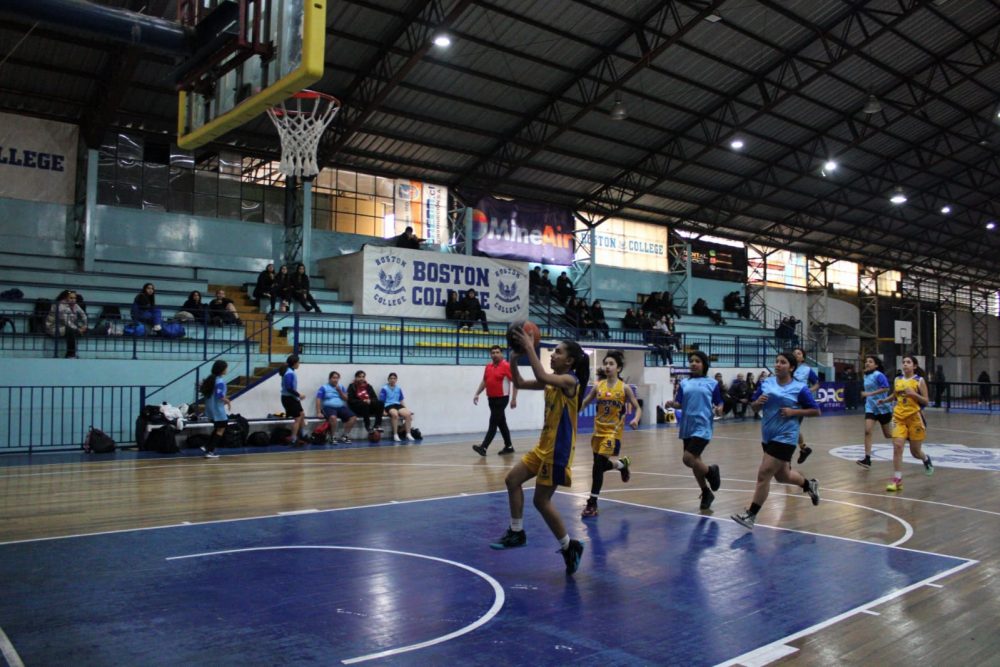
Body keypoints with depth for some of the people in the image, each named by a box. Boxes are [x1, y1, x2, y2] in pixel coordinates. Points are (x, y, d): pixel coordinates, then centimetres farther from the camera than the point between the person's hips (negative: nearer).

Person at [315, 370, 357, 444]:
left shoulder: (341, 387, 17)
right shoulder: (324, 388, 4)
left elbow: (346, 399, 11)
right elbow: (318, 400, -2)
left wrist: (339, 391, -4)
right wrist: (318, 412, -13)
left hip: (341, 407, 5)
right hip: (329, 407, -4)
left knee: (353, 417, -19)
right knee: (333, 417, -39)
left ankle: (345, 436, -8)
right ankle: (333, 437, -22)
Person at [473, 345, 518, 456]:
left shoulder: (507, 366, -12)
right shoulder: (488, 367, 9)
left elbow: (515, 382, -13)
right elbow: (484, 381, 19)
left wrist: (514, 399, -16)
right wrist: (477, 394, 11)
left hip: (501, 399, -7)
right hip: (491, 399, 7)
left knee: (493, 423, -10)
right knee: (501, 423, 14)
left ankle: (483, 447, -14)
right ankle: (508, 446, 23)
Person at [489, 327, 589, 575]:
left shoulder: (570, 380, -17)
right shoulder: (554, 380, 10)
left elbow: (542, 377, -36)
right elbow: (520, 383, 12)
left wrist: (530, 348, -29)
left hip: (558, 449, -9)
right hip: (544, 446, 9)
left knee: (541, 500, -3)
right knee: (512, 480, 11)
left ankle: (569, 546, 12)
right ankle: (517, 533, 21)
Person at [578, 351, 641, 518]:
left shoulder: (624, 388, -6)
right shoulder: (598, 386, 2)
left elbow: (637, 408, -3)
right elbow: (583, 404, 6)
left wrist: (635, 420, -23)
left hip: (613, 431, -4)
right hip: (598, 430, 4)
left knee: (599, 465, -11)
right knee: (600, 464, 11)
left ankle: (592, 503, -1)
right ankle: (622, 465, 43)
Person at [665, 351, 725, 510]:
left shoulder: (712, 383, 0)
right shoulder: (684, 383, 9)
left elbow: (719, 404, 3)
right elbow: (679, 404, 5)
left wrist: (719, 410, -19)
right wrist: (672, 404, -16)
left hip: (702, 427, -5)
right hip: (687, 428, 5)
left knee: (688, 459, -18)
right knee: (695, 462, 12)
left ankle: (711, 471, 12)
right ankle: (706, 493, 31)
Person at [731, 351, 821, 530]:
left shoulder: (800, 388, -9)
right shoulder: (766, 383, 3)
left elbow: (816, 411, -4)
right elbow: (754, 408, 9)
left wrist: (793, 411, -17)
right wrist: (757, 402, -13)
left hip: (784, 438, -6)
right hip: (768, 436, 6)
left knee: (763, 475, -10)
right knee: (782, 476, 21)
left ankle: (751, 515, -1)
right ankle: (810, 485, 51)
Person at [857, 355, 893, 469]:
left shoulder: (878, 375, -14)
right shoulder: (866, 376, 9)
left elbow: (886, 388, -27)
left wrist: (869, 394, -27)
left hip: (882, 407, -6)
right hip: (870, 408, 6)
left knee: (888, 434, 8)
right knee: (867, 431, -11)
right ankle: (867, 459, -13)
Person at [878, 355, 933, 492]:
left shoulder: (919, 380, -4)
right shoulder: (897, 380, 6)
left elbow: (926, 401, -5)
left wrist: (914, 394, -20)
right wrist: (884, 400, 3)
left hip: (915, 418, -2)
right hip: (899, 418, 2)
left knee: (915, 451, 8)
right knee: (897, 446, -13)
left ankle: (926, 460, 45)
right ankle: (897, 480, -8)